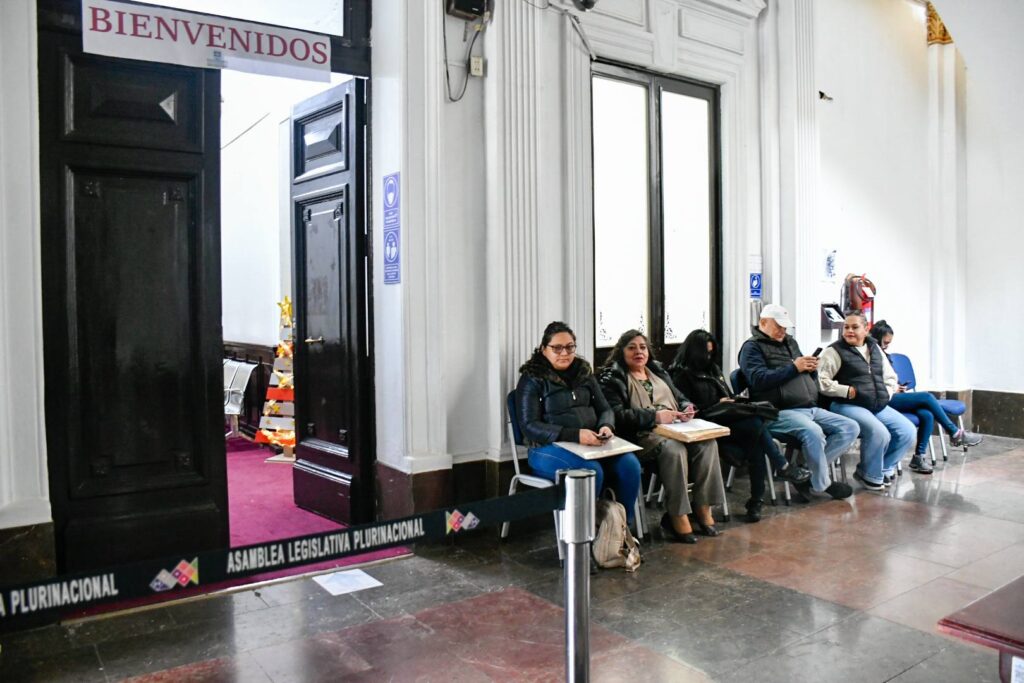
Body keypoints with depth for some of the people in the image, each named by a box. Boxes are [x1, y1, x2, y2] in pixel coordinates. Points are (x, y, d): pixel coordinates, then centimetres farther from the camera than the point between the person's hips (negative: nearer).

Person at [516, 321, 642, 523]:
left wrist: (606, 426, -11)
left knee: (629, 464, -22)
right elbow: (530, 426, -11)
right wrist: (574, 435, -23)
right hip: (549, 448, -5)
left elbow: (605, 409, 15)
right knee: (591, 471, -33)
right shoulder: (532, 379, -1)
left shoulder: (584, 373, 15)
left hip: (592, 444, 5)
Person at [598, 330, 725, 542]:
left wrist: (687, 408, 1)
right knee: (674, 449, -35)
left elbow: (680, 398, 26)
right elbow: (618, 415, -10)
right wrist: (655, 416, -20)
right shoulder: (613, 378, 3)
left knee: (707, 442, -22)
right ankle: (677, 517, -27)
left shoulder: (658, 371, 25)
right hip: (642, 435, -6)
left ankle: (703, 508, -17)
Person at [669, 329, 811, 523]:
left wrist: (733, 400, 7)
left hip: (726, 419, 7)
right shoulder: (682, 375, -1)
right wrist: (717, 404, -8)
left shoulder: (712, 368, 23)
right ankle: (782, 467, -11)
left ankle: (756, 500, -22)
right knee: (756, 425, -27)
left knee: (756, 445, -24)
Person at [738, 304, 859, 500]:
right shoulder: (752, 347, -1)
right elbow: (759, 380, -17)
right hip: (780, 412, -8)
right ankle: (822, 484, -10)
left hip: (811, 408, 9)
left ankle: (809, 470, -6)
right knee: (813, 432, -34)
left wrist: (811, 368, 3)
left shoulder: (790, 342, 23)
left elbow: (807, 376, 29)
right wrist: (794, 367, -14)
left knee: (851, 428, -5)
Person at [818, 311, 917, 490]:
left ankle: (883, 469, 14)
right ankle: (871, 476, -2)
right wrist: (847, 391, -16)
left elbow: (891, 377, 27)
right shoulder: (835, 351, -4)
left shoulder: (875, 349, 17)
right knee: (879, 433, -28)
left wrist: (886, 393, 9)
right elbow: (821, 381, -15)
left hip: (879, 407, 7)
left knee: (908, 432, -6)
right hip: (848, 406, -7)